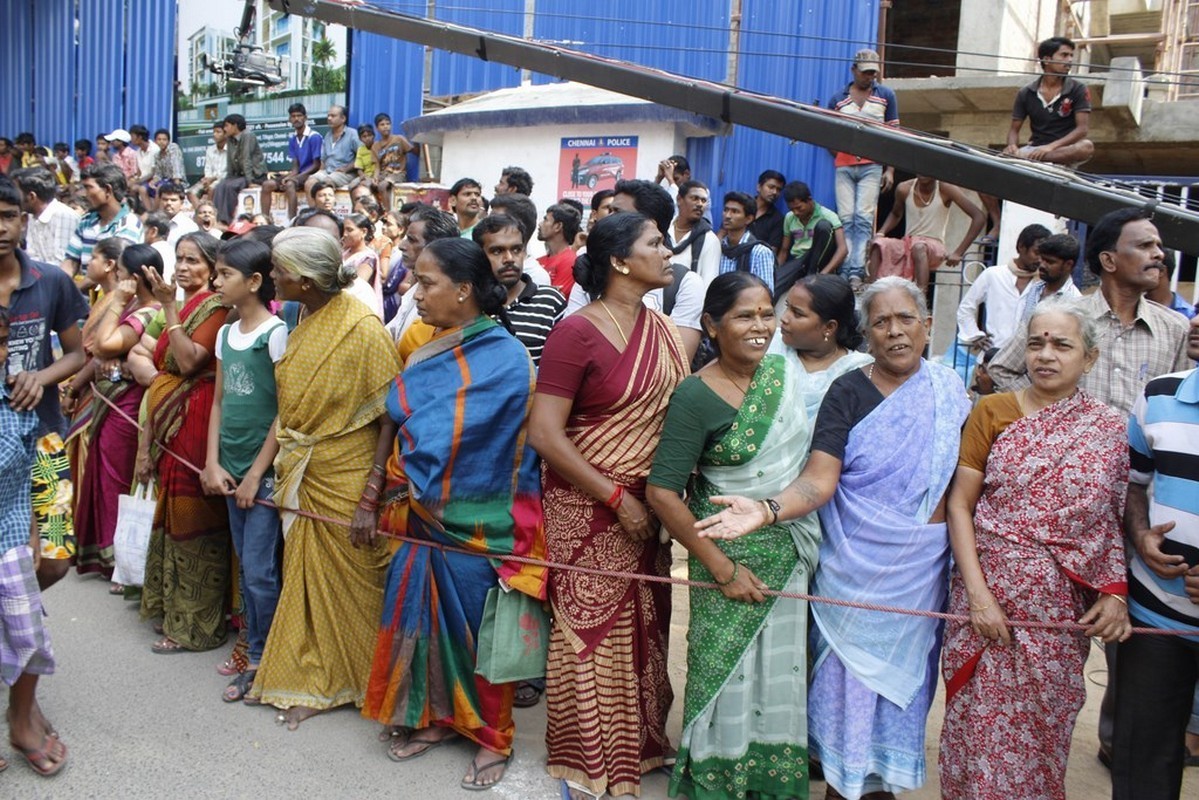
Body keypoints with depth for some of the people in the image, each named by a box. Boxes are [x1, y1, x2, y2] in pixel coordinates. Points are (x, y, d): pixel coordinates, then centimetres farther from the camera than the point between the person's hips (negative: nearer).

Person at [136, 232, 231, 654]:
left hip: (196, 424, -8)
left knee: (193, 519, -1)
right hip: (168, 427, 8)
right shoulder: (179, 308, 14)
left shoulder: (215, 307, -9)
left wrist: (169, 306, -17)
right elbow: (161, 376, 14)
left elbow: (189, 361, -22)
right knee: (172, 516, 14)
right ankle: (173, 609, 27)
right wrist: (145, 444, 13)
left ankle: (195, 623, 10)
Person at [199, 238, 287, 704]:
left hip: (266, 470, -7)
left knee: (258, 571, -3)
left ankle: (264, 661, 12)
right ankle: (254, 652, 25)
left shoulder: (276, 334, -11)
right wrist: (212, 463, 2)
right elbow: (219, 402, 12)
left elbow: (287, 410, -13)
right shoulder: (226, 334, 10)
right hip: (231, 469, 7)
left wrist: (257, 473, -12)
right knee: (246, 568, 14)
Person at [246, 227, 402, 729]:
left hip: (345, 479, -7)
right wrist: (272, 469, 9)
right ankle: (313, 683, 28)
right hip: (303, 477, 7)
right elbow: (290, 408, 12)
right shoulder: (305, 327, 5)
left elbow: (389, 415, -18)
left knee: (349, 579, 8)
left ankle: (361, 681, 27)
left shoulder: (363, 329, -19)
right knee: (307, 575, 14)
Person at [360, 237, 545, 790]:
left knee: (479, 626, 7)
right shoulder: (419, 347, 3)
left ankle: (493, 736, 26)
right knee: (425, 616, 14)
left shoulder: (505, 357, -15)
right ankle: (437, 717, 34)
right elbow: (393, 424, 6)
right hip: (420, 516, 5)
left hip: (477, 522, -5)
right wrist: (371, 499, 4)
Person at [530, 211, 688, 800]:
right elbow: (544, 433, -18)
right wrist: (616, 498, -16)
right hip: (587, 508, -6)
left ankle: (638, 743, 35)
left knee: (643, 630, 15)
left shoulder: (661, 331, 6)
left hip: (645, 508, 6)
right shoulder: (576, 332, -14)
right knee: (591, 633, 5)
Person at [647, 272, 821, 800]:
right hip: (732, 552, -5)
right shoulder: (696, 396, -16)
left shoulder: (786, 372, 1)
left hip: (792, 551, 5)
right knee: (728, 670, 6)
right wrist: (723, 569, -16)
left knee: (783, 667, 14)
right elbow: (662, 492, -18)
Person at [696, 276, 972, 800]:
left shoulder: (949, 389, 2)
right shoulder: (848, 393, -9)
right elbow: (819, 480, -19)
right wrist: (765, 511, -36)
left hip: (924, 566, 3)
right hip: (857, 563, -3)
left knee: (903, 668, 13)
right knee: (852, 665, 5)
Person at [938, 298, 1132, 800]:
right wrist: (977, 593, -11)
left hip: (1062, 608, 1)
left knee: (1042, 731, 12)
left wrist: (1116, 592, -9)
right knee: (980, 725, 7)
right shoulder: (991, 413, -2)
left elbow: (1117, 519, 5)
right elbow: (960, 505, -4)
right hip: (989, 595, -1)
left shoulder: (1109, 430, 1)